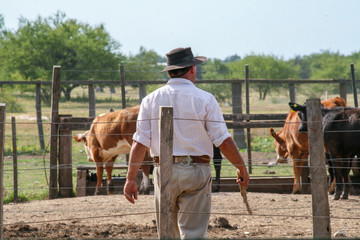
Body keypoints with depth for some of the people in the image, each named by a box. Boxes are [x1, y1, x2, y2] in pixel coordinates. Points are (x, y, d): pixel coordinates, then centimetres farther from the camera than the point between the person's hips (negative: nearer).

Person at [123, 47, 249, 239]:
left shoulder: (150, 100, 4)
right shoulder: (205, 99, -3)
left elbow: (140, 143, -1)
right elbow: (223, 141, -5)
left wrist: (130, 179, 2)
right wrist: (242, 168, 7)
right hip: (196, 172, -3)